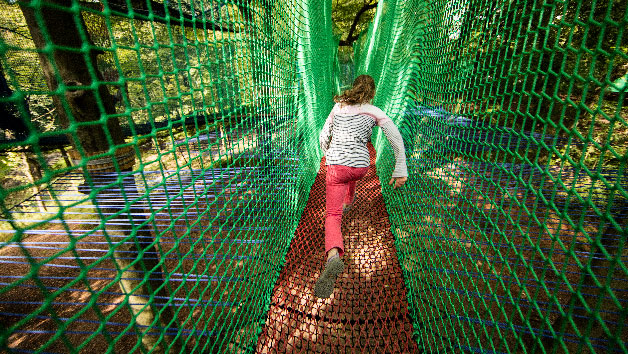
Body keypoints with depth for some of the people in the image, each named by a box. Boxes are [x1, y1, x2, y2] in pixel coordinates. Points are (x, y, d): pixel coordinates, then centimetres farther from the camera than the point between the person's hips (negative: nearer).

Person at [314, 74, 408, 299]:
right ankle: (348, 203, 66)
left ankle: (334, 256, -31)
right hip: (361, 166, 1)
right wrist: (400, 170, -9)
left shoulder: (338, 107, 11)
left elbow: (324, 136, 17)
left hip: (336, 166, -1)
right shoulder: (374, 112, 5)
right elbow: (396, 138, -8)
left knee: (333, 216, -4)